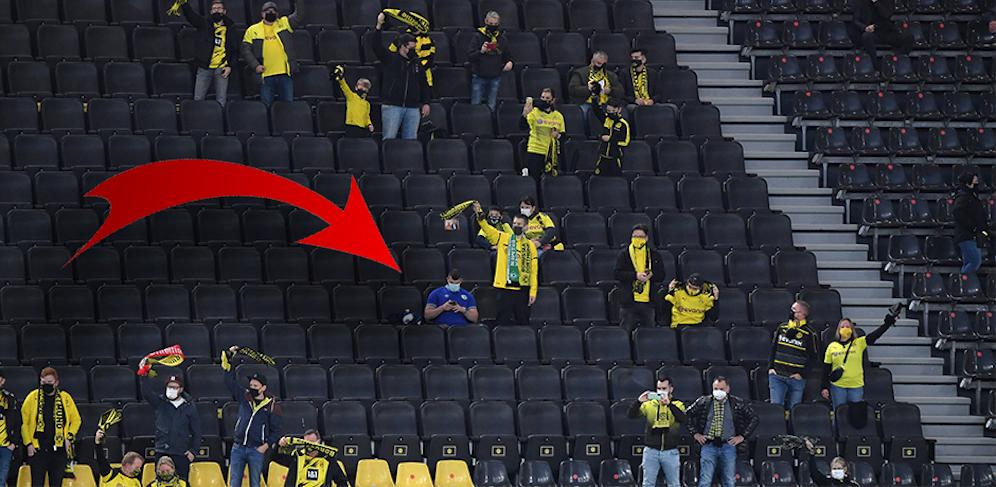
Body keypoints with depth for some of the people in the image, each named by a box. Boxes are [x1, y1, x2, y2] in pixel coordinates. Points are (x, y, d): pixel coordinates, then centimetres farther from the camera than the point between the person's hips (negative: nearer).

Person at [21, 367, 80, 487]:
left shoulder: (65, 398, 6)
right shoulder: (33, 397, 2)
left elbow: (76, 420, 16)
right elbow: (23, 421, 5)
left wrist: (69, 437, 1)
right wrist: (28, 443, -3)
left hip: (59, 450, 1)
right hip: (38, 449, -1)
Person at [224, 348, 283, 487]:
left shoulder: (271, 406, 0)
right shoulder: (244, 397, 8)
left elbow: (275, 431, 4)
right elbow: (229, 381, 12)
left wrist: (266, 445, -8)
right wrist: (228, 357, 5)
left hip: (256, 450, -3)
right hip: (238, 448, 3)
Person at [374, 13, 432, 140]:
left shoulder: (417, 64, 17)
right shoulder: (390, 59, 4)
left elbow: (424, 85, 22)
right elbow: (376, 46, -8)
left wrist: (426, 103, 13)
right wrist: (379, 27, -18)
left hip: (413, 109, 4)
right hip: (392, 106, -4)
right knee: (389, 139, -8)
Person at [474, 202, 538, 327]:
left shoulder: (530, 246, 9)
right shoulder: (503, 239, 7)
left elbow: (533, 271, 7)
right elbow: (487, 228, -6)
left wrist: (533, 292, 0)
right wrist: (479, 213, -23)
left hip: (522, 289, 1)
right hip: (505, 288, -1)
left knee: (522, 321, 4)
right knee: (504, 321, -2)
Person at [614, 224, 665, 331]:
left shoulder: (654, 255, 11)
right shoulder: (624, 254, 4)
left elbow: (661, 276, 10)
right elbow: (616, 273, -5)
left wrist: (651, 275, -13)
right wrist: (635, 275, -17)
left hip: (648, 302, 2)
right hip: (628, 301, -2)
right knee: (626, 333, -2)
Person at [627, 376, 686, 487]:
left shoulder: (677, 405, 6)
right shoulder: (649, 405, 7)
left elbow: (682, 418, -15)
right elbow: (630, 415, -2)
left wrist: (669, 403, -28)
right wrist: (639, 401, -19)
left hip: (670, 452, 0)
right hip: (651, 451, 0)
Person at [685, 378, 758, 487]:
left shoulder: (738, 404, 0)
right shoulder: (704, 402, 1)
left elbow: (754, 419, 8)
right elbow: (687, 415, 13)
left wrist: (742, 436, 2)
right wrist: (695, 433, 5)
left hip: (728, 446, 0)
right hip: (709, 445, 0)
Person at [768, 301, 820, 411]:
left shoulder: (809, 334, -3)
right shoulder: (782, 328, 9)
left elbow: (813, 358, 0)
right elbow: (773, 348, 15)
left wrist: (801, 374, -9)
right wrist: (770, 367, 4)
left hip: (796, 378, -2)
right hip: (777, 375, 2)